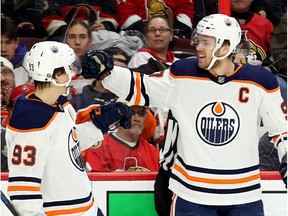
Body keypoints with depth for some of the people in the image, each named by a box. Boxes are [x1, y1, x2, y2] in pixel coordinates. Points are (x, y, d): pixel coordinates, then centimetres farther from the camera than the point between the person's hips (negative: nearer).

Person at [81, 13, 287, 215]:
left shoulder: (259, 81, -6)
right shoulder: (183, 74, -3)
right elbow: (140, 88, 4)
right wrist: (105, 71, -8)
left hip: (244, 195, -1)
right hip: (191, 194, 1)